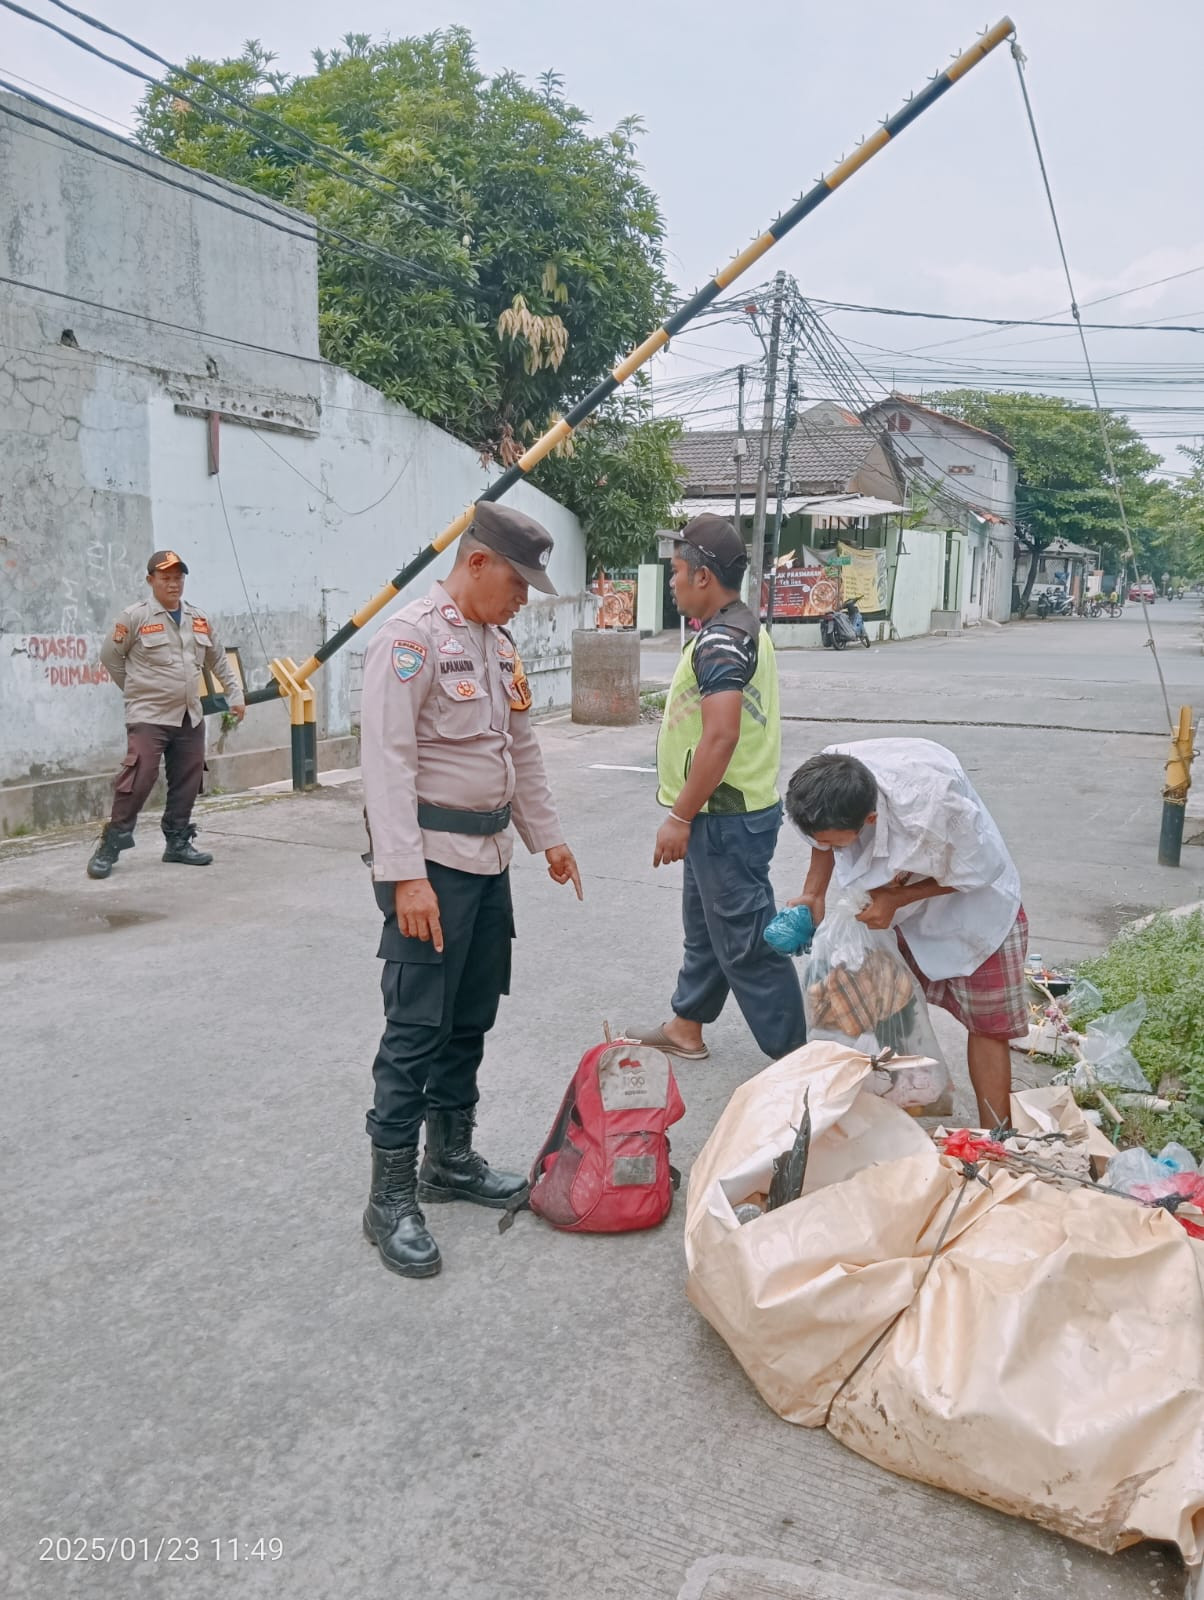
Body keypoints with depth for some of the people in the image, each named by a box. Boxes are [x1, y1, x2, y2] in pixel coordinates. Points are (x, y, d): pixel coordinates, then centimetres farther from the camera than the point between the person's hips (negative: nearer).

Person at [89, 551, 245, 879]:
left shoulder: (198, 619, 9)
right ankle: (110, 845, -4)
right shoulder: (136, 616, -8)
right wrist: (138, 689, 5)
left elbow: (218, 660, 20)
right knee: (138, 779, -13)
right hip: (149, 716, -6)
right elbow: (110, 656, 1)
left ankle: (178, 842, 20)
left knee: (187, 782, 8)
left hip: (190, 717, 6)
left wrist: (235, 695, 16)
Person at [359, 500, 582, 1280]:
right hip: (432, 862, -9)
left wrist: (548, 834, 22)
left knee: (472, 1018, 16)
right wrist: (405, 876, -26)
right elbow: (389, 760, -21)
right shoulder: (412, 637, -14)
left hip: (489, 857, 9)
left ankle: (451, 1158, 31)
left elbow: (523, 747, 23)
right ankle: (391, 1199, 7)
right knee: (417, 1028, -4)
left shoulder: (498, 643, 14)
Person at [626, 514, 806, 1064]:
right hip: (727, 813, 11)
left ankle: (792, 1055, 6)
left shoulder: (720, 641, -20)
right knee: (705, 927, 21)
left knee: (746, 942, -3)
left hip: (726, 818, -11)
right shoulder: (743, 627, 14)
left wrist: (679, 817, -24)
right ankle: (685, 1028, 36)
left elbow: (720, 736, -29)